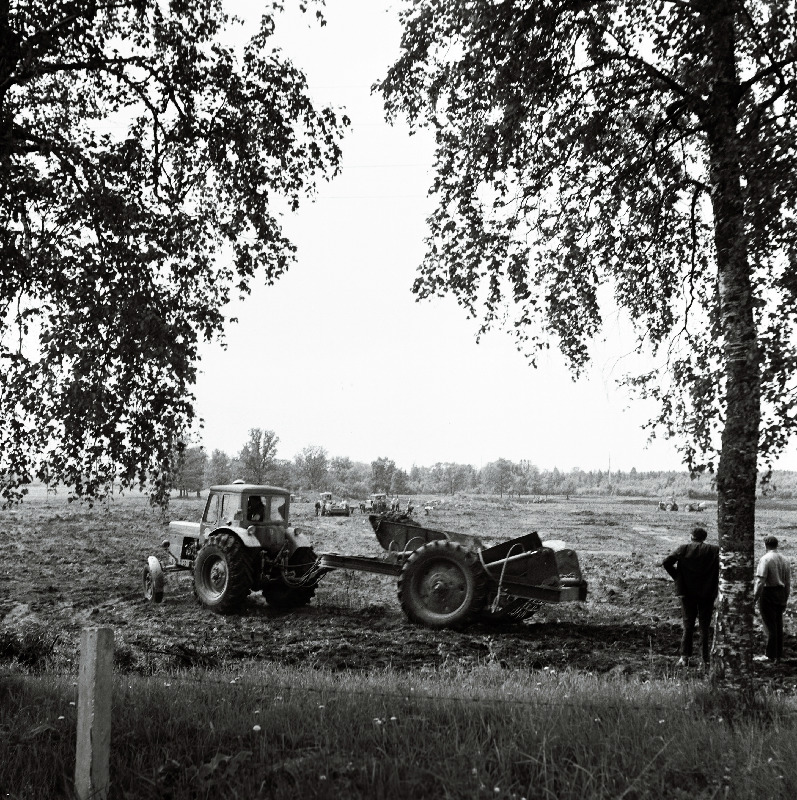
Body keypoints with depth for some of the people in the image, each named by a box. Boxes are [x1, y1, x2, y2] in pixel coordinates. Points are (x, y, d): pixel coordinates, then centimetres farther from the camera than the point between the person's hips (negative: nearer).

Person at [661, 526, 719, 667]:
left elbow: (666, 562, -9)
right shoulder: (714, 550, -1)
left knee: (688, 626, 6)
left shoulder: (683, 549, -2)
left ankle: (684, 657, -4)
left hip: (687, 593, 0)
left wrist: (676, 576, 1)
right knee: (705, 626, 7)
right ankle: (706, 659, 6)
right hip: (707, 593, 0)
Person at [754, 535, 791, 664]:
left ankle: (771, 656, 3)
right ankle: (779, 654, 22)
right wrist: (785, 598, 18)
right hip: (781, 594, 6)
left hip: (768, 593, -6)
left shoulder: (765, 559, -14)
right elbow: (788, 582, 10)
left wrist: (755, 595, -10)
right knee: (778, 624, 15)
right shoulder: (785, 560, 6)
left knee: (769, 626, -1)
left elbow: (761, 580, -19)